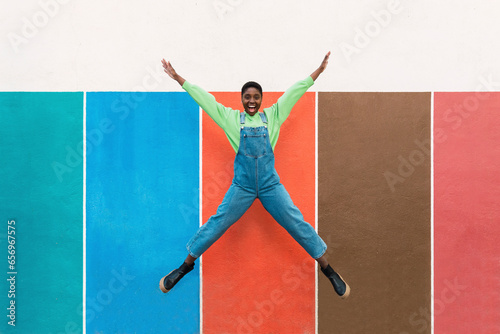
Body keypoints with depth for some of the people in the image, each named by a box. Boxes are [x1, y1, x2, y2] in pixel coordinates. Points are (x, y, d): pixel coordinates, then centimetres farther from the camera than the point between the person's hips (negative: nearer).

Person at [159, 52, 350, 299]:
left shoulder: (272, 116, 7)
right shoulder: (231, 118, 4)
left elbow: (294, 92, 9)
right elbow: (204, 98, 6)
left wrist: (318, 70, 11)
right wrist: (177, 78, 8)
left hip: (271, 185, 1)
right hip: (242, 187, -1)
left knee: (298, 225, 4)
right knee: (216, 225, 3)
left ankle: (327, 269, 20)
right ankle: (186, 265, 23)